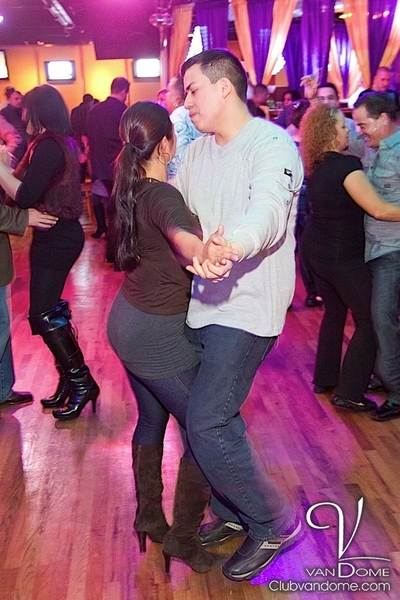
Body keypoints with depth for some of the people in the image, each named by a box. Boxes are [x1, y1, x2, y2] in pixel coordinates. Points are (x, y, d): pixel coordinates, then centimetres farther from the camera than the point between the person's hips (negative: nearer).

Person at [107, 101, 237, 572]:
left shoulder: (130, 187, 3)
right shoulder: (161, 195, -23)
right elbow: (180, 235, -47)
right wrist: (204, 252, -68)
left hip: (128, 322, 9)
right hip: (160, 336, -9)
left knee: (152, 419, 23)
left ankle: (148, 515, 39)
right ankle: (183, 538, 18)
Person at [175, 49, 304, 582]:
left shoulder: (272, 145, -13)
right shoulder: (199, 150, 13)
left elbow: (268, 209, -33)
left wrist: (233, 244, -52)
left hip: (246, 307, -8)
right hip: (203, 302, 8)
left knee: (207, 424, -10)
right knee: (203, 415, 11)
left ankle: (275, 524, 13)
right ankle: (230, 513, 34)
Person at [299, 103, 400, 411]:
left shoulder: (317, 166, 4)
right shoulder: (347, 165, -21)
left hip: (316, 250, 9)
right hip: (342, 256, -9)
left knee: (335, 312, 21)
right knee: (368, 322, 1)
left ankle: (325, 379, 30)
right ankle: (349, 394, 3)